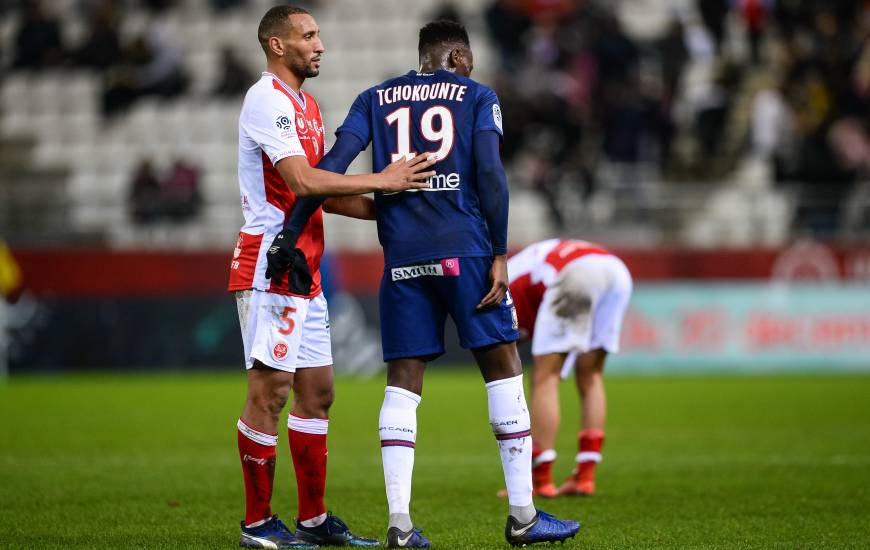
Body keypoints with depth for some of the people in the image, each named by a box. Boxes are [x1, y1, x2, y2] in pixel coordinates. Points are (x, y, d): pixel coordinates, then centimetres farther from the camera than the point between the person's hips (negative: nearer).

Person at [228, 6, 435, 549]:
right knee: (270, 392, -6)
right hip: (271, 265, -10)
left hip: (304, 272, 10)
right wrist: (381, 181, -16)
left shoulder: (307, 105, 19)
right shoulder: (268, 99, -12)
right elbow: (302, 182, -21)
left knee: (317, 391, 11)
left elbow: (325, 194, 21)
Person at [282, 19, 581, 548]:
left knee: (403, 382, 4)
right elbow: (489, 173, -5)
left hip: (402, 256, 3)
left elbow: (334, 164, 1)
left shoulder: (375, 99, 14)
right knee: (503, 366, 4)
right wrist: (500, 255, -4)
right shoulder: (477, 97, 8)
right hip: (464, 248, -3)